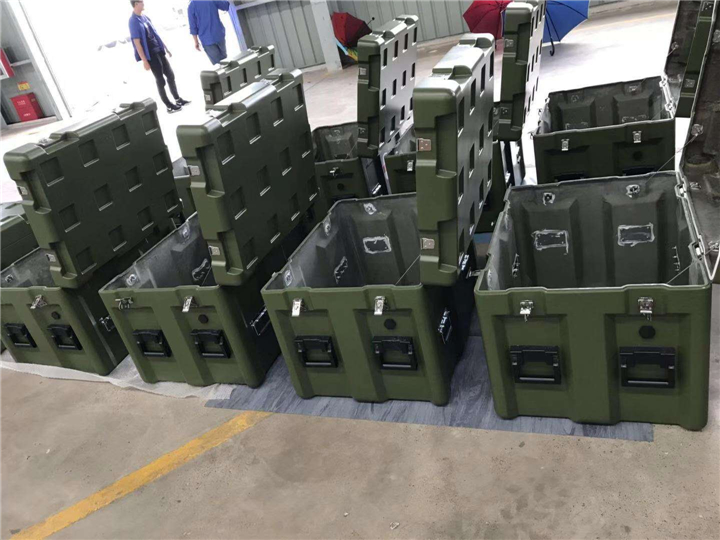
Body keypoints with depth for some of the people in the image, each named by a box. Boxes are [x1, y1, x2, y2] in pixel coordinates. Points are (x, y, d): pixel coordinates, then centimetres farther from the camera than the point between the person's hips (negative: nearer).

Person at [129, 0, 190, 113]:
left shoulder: (145, 17, 10)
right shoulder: (133, 21, -14)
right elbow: (137, 43, -17)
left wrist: (166, 48, 20)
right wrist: (144, 61, -20)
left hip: (159, 51, 8)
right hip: (150, 55, -8)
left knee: (170, 75, 12)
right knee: (160, 80, -1)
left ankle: (178, 99, 24)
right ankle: (169, 106, 7)